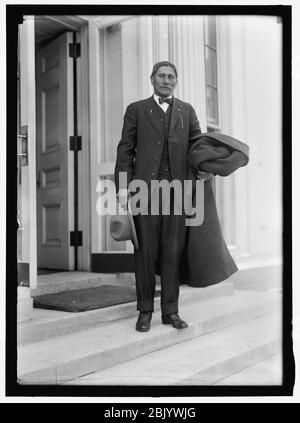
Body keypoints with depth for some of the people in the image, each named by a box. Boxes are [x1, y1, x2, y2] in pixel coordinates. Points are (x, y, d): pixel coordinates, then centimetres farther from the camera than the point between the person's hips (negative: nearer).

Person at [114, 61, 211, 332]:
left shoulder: (187, 111, 19)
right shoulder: (136, 110, 12)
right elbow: (126, 149, 6)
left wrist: (206, 166, -5)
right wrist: (123, 185, -5)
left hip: (177, 188, 2)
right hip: (145, 187, -1)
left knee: (173, 251, 2)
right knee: (146, 251, 1)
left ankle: (171, 311, 11)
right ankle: (145, 310, 12)